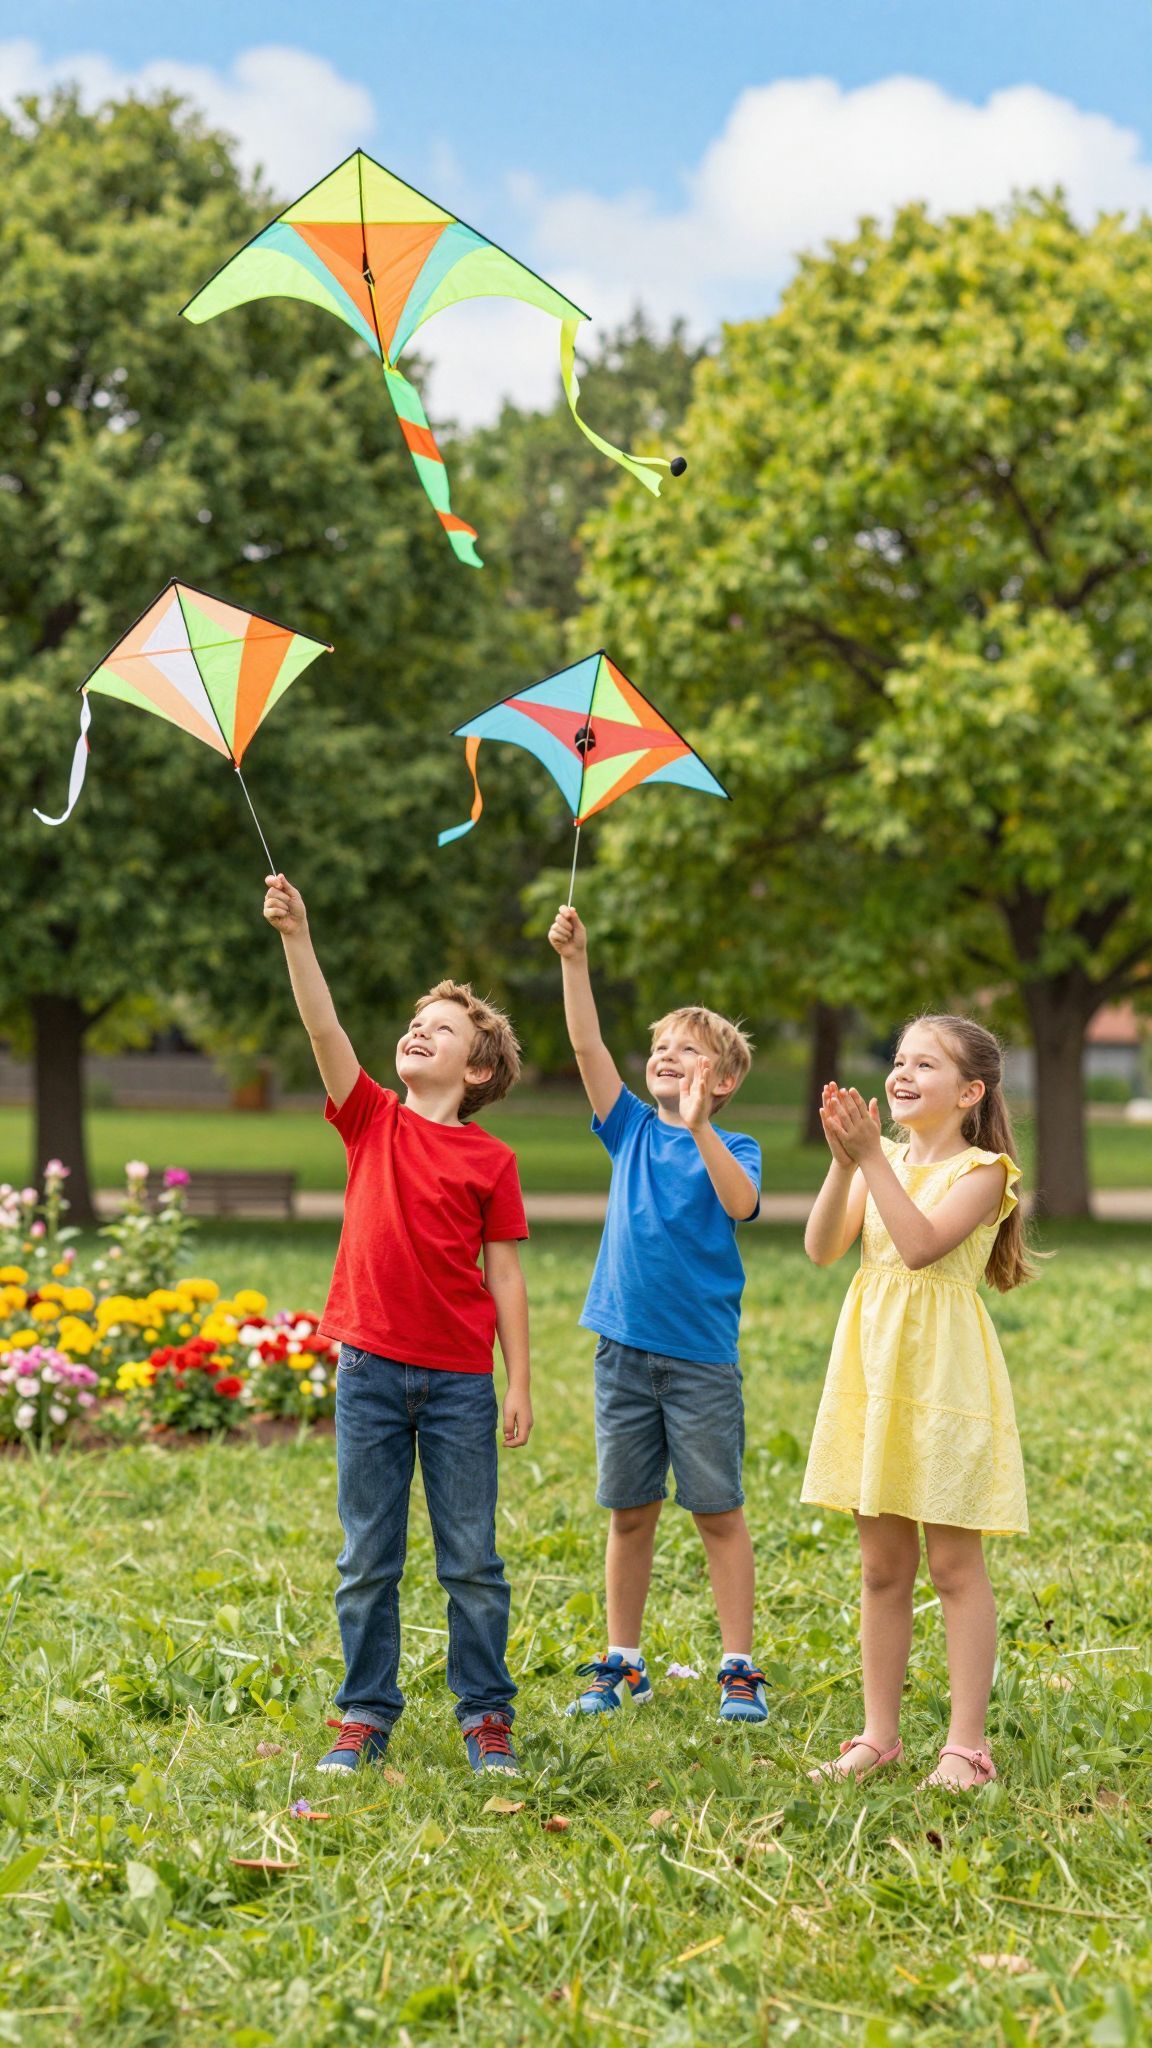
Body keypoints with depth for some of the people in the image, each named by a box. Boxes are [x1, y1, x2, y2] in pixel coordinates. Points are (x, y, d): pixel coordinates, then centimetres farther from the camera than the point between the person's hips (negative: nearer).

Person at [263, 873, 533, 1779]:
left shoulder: (492, 1160, 0)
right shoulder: (373, 1121, 4)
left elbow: (506, 1276, 1)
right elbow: (325, 1029, -9)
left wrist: (520, 1384, -2)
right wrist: (296, 937, -20)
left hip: (460, 1381, -1)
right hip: (371, 1370, 1)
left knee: (472, 1560, 6)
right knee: (367, 1560, 8)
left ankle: (486, 1714, 17)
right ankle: (366, 1714, 18)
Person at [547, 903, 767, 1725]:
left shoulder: (734, 1147, -1)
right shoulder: (632, 1129, 8)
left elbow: (741, 1203, -22)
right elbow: (588, 1048, -3)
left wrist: (700, 1129, -33)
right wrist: (575, 962, -13)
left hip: (702, 1356, -3)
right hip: (625, 1349, 3)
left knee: (720, 1512, 2)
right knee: (630, 1512, 9)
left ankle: (739, 1670, 9)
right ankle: (622, 1664, 19)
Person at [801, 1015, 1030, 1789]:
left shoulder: (979, 1171, -6)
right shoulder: (882, 1164, 9)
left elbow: (921, 1245, -22)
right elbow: (822, 1247, -3)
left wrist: (872, 1156, -21)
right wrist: (845, 1161, -15)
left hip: (944, 1374, -5)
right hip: (873, 1371, 5)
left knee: (955, 1563, 0)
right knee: (883, 1565, 11)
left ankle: (967, 1744, 6)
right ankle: (880, 1735, 19)